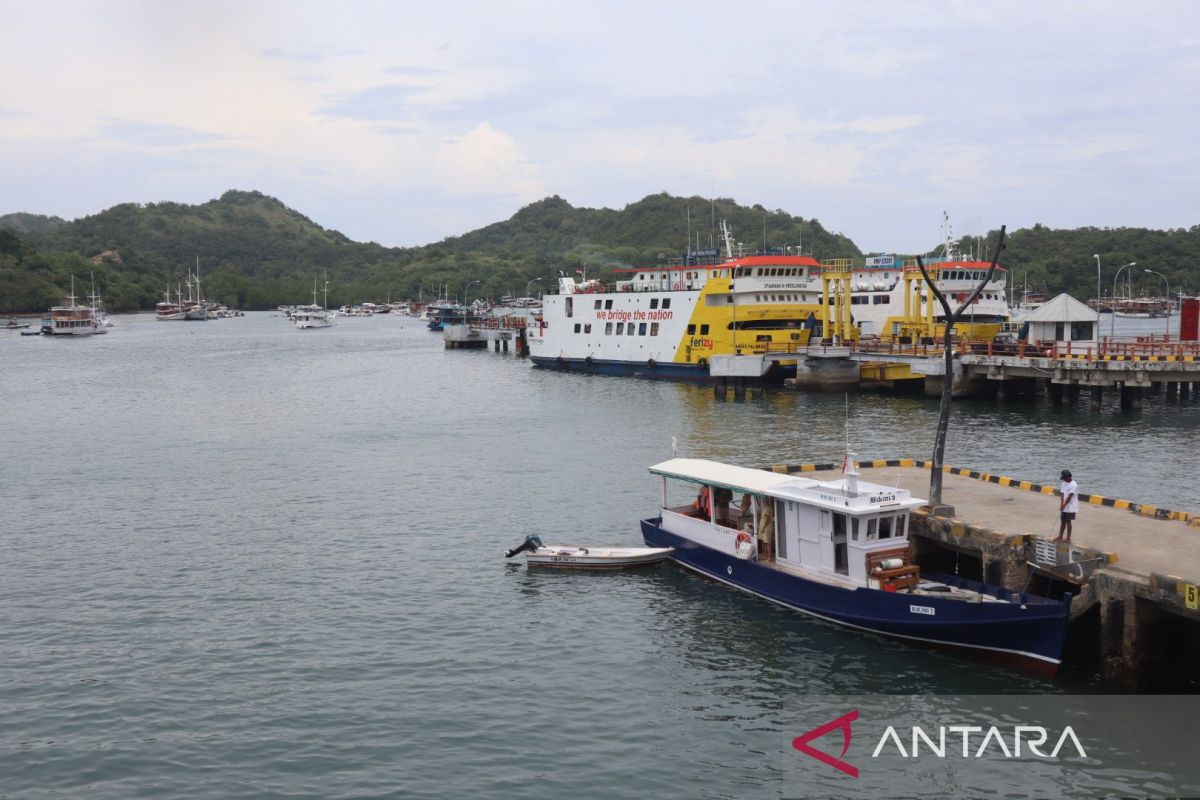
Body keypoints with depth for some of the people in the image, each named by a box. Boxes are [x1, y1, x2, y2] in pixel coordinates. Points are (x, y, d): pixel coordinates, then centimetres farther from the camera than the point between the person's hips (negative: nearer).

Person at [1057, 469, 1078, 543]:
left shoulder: (1073, 485, -15)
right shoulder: (1064, 483, 8)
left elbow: (1069, 497, -20)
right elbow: (1062, 494, 1)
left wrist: (1063, 505, -23)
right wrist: (1062, 504, -12)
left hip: (1070, 508, -7)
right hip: (1064, 507, 7)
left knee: (1068, 522, -1)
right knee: (1062, 521, 12)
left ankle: (1068, 538, 7)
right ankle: (1060, 537, 19)